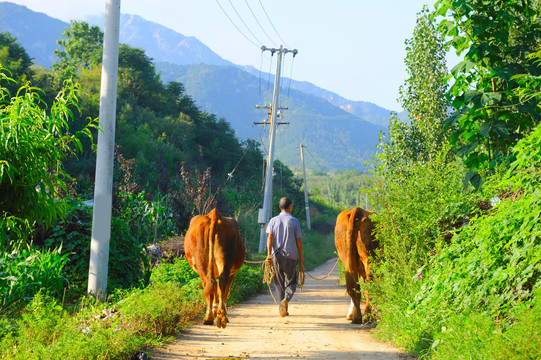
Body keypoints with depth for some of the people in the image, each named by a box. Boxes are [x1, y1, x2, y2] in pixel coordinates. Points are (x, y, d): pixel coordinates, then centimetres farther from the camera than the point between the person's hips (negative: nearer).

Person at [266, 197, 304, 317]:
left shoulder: (273, 221, 5)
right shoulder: (294, 221, 0)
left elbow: (270, 238, -4)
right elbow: (299, 240, 1)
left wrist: (269, 254, -6)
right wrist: (301, 256, 10)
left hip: (276, 255, 2)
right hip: (290, 255, -2)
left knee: (279, 283, 12)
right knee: (291, 282, 7)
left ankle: (282, 309, 11)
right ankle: (286, 299, -21)